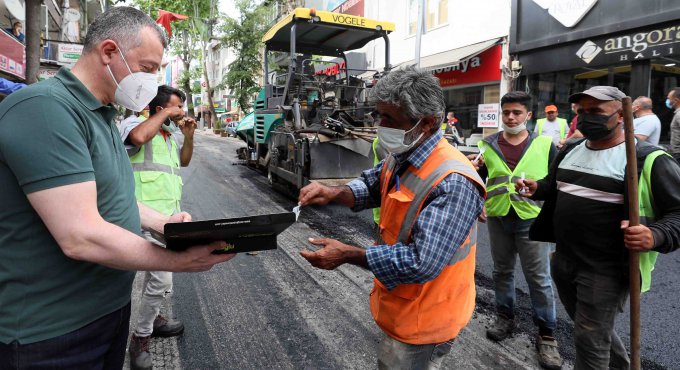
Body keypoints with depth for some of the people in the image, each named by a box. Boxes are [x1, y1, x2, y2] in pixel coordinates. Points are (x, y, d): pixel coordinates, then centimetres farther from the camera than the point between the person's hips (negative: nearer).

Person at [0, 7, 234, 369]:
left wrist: (162, 222, 2)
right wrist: (181, 261, -21)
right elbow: (81, 237, -30)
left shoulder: (101, 115, 9)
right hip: (55, 330, -9)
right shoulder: (45, 108, -24)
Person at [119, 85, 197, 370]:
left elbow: (184, 161, 27)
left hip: (170, 211, 9)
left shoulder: (169, 133, 17)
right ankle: (141, 338, 5)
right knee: (162, 279, -12)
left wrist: (188, 136, 10)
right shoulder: (135, 122, -8)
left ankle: (151, 319, 38)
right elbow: (139, 137, -32)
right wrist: (166, 114, -18)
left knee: (156, 274, 21)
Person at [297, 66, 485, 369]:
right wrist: (333, 193, -8)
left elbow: (422, 264, -35)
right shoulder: (400, 157, -3)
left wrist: (348, 255, -27)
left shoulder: (453, 183, -32)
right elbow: (372, 184, 14)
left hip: (421, 322, -8)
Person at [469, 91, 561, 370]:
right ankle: (505, 317, 36)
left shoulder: (545, 145, -3)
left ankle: (546, 334, 19)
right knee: (502, 271, 17)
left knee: (539, 278, 4)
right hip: (498, 219, 3)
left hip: (532, 220, -2)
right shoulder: (488, 145, 2)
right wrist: (474, 170, -9)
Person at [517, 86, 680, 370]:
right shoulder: (570, 151, 8)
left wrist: (656, 236, -33)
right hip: (563, 261, 7)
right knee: (591, 329, 26)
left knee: (590, 341, 5)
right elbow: (555, 188, 23)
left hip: (606, 271, -7)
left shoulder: (648, 160, -13)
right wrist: (536, 188, 1)